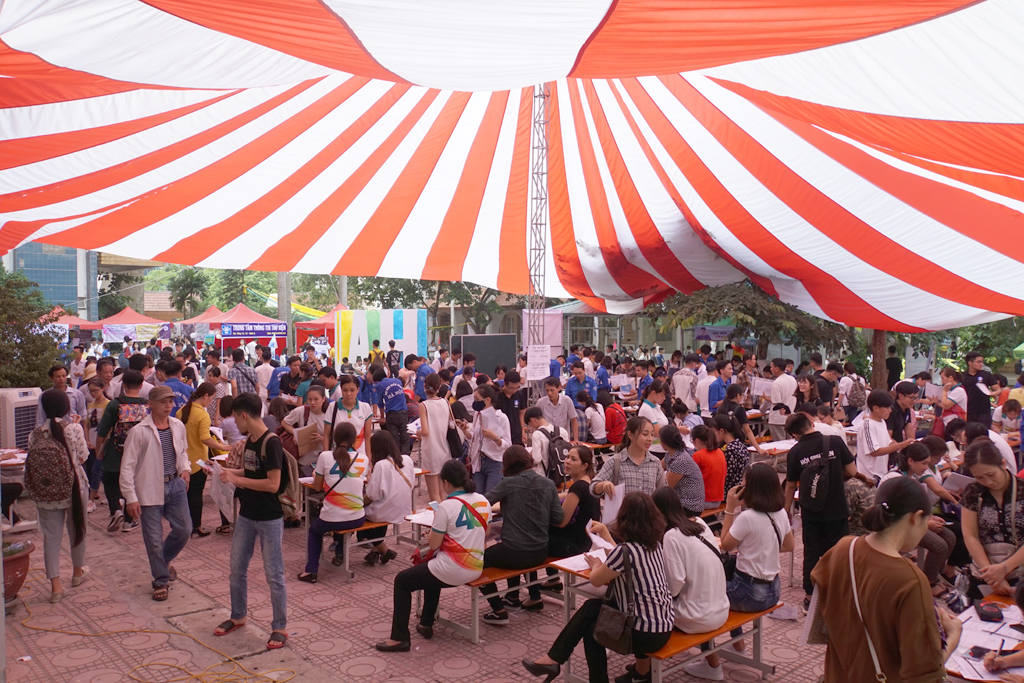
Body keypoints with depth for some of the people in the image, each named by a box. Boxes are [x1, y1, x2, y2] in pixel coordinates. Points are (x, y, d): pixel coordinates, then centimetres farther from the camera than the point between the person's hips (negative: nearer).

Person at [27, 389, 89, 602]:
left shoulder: (35, 434, -3)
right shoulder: (73, 428, -12)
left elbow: (32, 463, -2)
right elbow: (83, 456, -6)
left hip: (45, 494, 2)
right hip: (73, 489, -1)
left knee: (51, 537, 8)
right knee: (77, 529, 19)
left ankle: (55, 585, 6)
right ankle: (78, 571, 36)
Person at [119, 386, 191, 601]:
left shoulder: (178, 426, 3)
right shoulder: (139, 431, -12)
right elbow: (127, 466, -10)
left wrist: (185, 468, 0)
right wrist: (131, 497, -13)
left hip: (175, 484, 5)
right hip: (150, 490, -4)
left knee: (184, 529, 7)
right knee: (154, 539, 3)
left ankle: (164, 561, 37)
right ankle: (161, 581, 21)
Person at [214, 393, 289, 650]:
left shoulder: (271, 443, -21)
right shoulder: (249, 440, 5)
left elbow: (273, 484, -26)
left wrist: (236, 479, -21)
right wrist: (229, 471, 3)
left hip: (269, 518, -8)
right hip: (246, 515, 9)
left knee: (273, 574, 2)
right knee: (237, 568, 18)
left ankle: (280, 627, 15)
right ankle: (238, 616, 36)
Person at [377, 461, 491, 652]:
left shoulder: (446, 507, -18)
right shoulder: (483, 501, 1)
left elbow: (433, 544, -13)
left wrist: (436, 522, 3)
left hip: (453, 571, -7)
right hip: (476, 569, 8)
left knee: (401, 581, 13)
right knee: (431, 568, 35)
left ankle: (399, 638, 13)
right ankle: (426, 623, 39)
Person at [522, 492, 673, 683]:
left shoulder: (626, 551, -22)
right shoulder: (655, 544, 2)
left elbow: (596, 580, -7)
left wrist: (596, 565, 13)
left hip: (646, 634, -7)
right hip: (663, 626, 7)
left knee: (593, 630, 16)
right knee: (592, 606, 15)